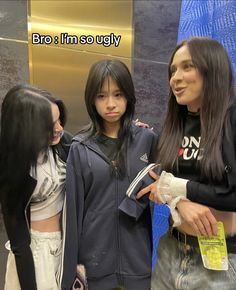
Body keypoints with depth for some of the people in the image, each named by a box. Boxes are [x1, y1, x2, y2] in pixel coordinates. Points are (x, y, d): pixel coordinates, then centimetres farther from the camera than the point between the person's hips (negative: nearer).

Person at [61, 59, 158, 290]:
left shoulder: (147, 139, -4)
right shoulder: (80, 148, -6)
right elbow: (74, 208, -4)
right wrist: (71, 264, -1)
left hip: (138, 253, 1)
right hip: (96, 255, 0)